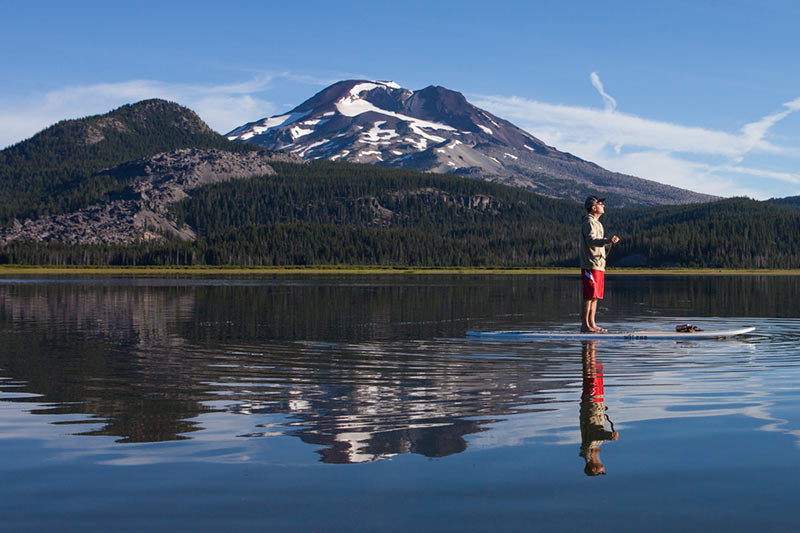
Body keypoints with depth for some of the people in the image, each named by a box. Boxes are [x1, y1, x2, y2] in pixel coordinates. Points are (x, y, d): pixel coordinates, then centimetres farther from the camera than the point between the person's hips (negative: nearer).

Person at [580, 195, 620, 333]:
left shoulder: (597, 223, 23)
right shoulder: (589, 222, -9)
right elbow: (591, 241, -25)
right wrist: (607, 241, -39)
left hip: (598, 266, 10)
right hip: (590, 266, -10)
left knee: (595, 296, 9)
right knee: (589, 296, -11)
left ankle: (592, 324, 12)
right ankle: (584, 325, -10)